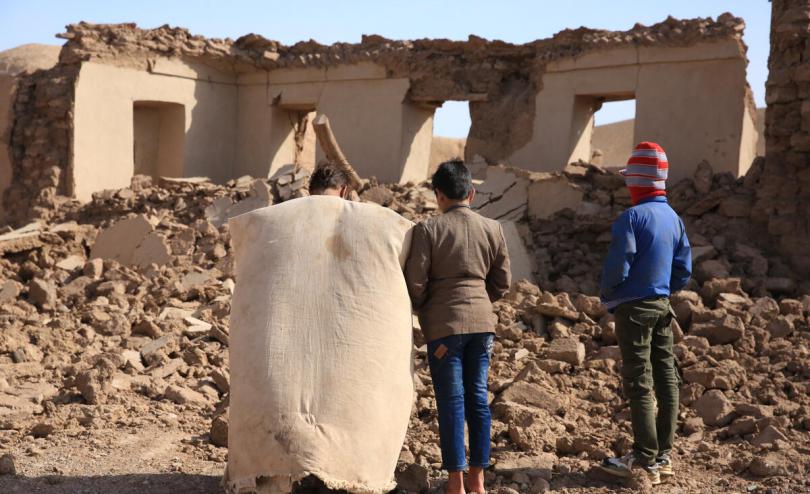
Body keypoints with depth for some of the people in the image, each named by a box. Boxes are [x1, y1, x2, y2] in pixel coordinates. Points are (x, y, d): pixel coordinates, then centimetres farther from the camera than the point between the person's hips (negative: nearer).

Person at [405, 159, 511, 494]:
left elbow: (415, 282, -10)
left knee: (451, 401, 2)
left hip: (444, 323, -4)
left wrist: (422, 309, 9)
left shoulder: (428, 229, -7)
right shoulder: (492, 229, 5)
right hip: (482, 321, 4)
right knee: (478, 396, 11)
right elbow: (502, 283, 9)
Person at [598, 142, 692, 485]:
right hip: (662, 307, 8)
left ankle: (645, 460, 2)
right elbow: (684, 269, 11)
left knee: (639, 383, -3)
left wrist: (608, 299, -2)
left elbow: (617, 267, -18)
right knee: (666, 379, 10)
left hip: (634, 308, -8)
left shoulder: (632, 217, -16)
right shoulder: (673, 218, 8)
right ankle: (663, 455, 19)